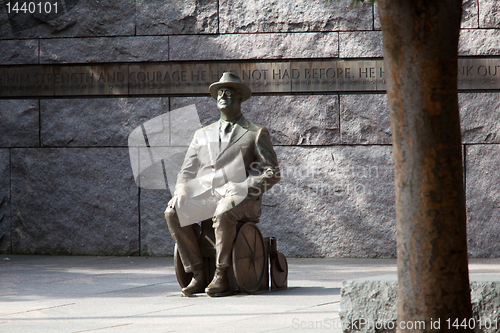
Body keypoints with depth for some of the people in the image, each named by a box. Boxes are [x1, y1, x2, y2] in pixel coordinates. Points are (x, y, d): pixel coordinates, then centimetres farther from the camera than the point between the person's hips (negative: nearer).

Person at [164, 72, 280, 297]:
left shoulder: (257, 134, 14)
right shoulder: (202, 135, 27)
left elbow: (272, 173, 5)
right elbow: (187, 172, 21)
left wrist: (244, 187, -13)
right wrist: (180, 192, -2)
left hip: (241, 199, -4)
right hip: (203, 195, 4)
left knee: (223, 213, -40)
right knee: (173, 213, -27)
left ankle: (221, 276, -29)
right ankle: (197, 274, -22)